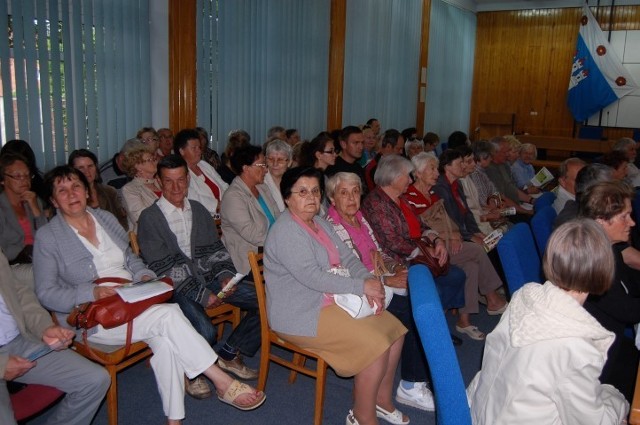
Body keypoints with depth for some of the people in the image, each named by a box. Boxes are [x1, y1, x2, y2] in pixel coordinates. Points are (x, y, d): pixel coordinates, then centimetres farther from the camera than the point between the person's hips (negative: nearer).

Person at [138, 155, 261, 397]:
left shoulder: (198, 210, 14)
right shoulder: (150, 218, -5)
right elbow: (162, 268, -11)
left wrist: (226, 275, -6)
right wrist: (201, 294, -16)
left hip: (208, 276, 6)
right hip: (175, 287, -6)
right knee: (205, 331, -32)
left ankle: (228, 355, 9)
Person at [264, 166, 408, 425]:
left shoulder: (320, 224, 13)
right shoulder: (286, 231, -18)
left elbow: (348, 259, 10)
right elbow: (312, 277, -26)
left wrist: (369, 282, -11)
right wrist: (361, 286, -21)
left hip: (334, 299, 10)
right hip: (301, 315, -10)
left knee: (395, 330, 3)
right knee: (376, 345, -19)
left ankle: (382, 400, 20)